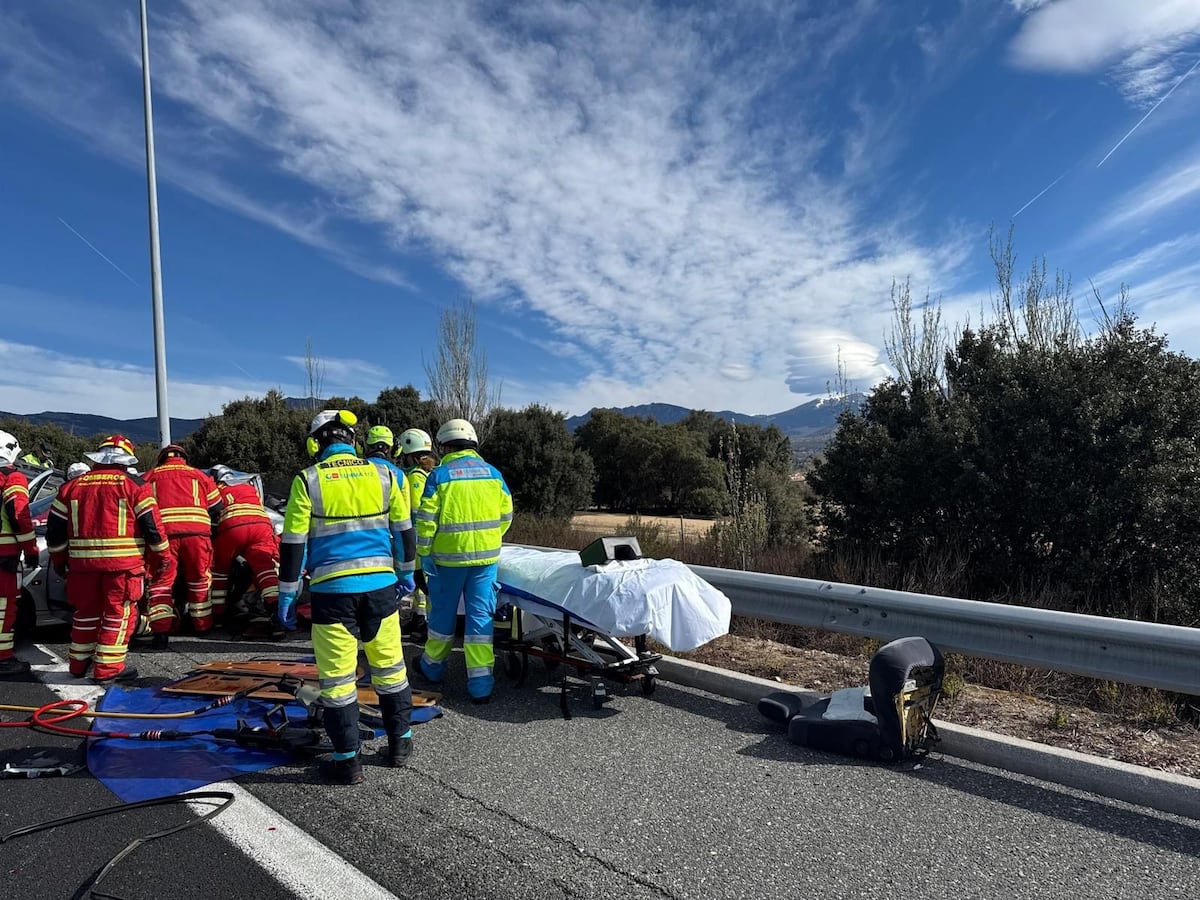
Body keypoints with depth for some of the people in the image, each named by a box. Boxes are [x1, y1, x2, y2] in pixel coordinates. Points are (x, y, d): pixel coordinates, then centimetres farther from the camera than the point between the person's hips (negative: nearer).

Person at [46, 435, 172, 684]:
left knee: (86, 612, 19)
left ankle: (79, 663, 31)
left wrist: (59, 559, 26)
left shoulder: (71, 487, 10)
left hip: (83, 561, 5)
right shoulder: (134, 486, -4)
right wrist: (163, 558, 4)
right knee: (119, 613, 4)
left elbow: (54, 529, 13)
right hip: (123, 562, -5)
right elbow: (153, 526, -5)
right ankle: (108, 668, 4)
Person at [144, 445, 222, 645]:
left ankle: (161, 633, -2)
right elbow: (216, 509, 18)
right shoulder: (198, 475, 18)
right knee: (200, 579, 14)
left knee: (161, 581, 7)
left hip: (163, 533, 0)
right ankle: (203, 626, 25)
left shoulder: (150, 477, 19)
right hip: (196, 532, 0)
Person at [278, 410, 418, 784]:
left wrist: (287, 595, 5)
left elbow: (293, 543, -3)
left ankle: (347, 760, 16)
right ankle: (399, 743, 28)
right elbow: (403, 530, 10)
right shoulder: (383, 474, 3)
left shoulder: (308, 480, -4)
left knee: (337, 677, 9)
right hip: (379, 584, 3)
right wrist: (405, 573, 23)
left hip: (332, 589, -2)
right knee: (389, 667, 16)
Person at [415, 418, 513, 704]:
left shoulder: (439, 474, -5)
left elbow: (426, 520, -9)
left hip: (449, 556, -2)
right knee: (480, 615, 5)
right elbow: (506, 514, 8)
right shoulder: (493, 473, 5)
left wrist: (424, 553, -1)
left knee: (443, 613, 15)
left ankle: (433, 667, 34)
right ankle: (481, 682, 5)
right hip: (486, 556, 2)